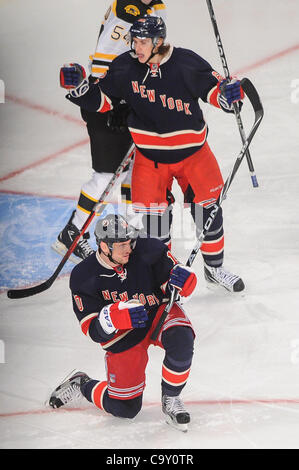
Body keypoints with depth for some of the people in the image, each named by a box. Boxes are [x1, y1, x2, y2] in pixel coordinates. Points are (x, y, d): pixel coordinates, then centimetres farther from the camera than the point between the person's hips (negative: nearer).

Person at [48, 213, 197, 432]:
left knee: (181, 341, -34)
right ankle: (80, 385, 32)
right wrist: (117, 315, -40)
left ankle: (171, 398, -8)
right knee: (125, 409, 2)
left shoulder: (148, 250, -19)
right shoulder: (84, 277, -19)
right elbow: (94, 330, -19)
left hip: (159, 312, 1)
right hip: (123, 336, -1)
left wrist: (182, 279, -34)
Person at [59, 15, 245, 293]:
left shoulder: (187, 63, -14)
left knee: (207, 207, 4)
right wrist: (78, 88, -15)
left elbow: (213, 89, -5)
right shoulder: (124, 67, -8)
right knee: (151, 218, -2)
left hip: (191, 150, -1)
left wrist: (229, 94, -26)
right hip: (149, 156, 1)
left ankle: (214, 268, 25)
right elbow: (101, 100, 2)